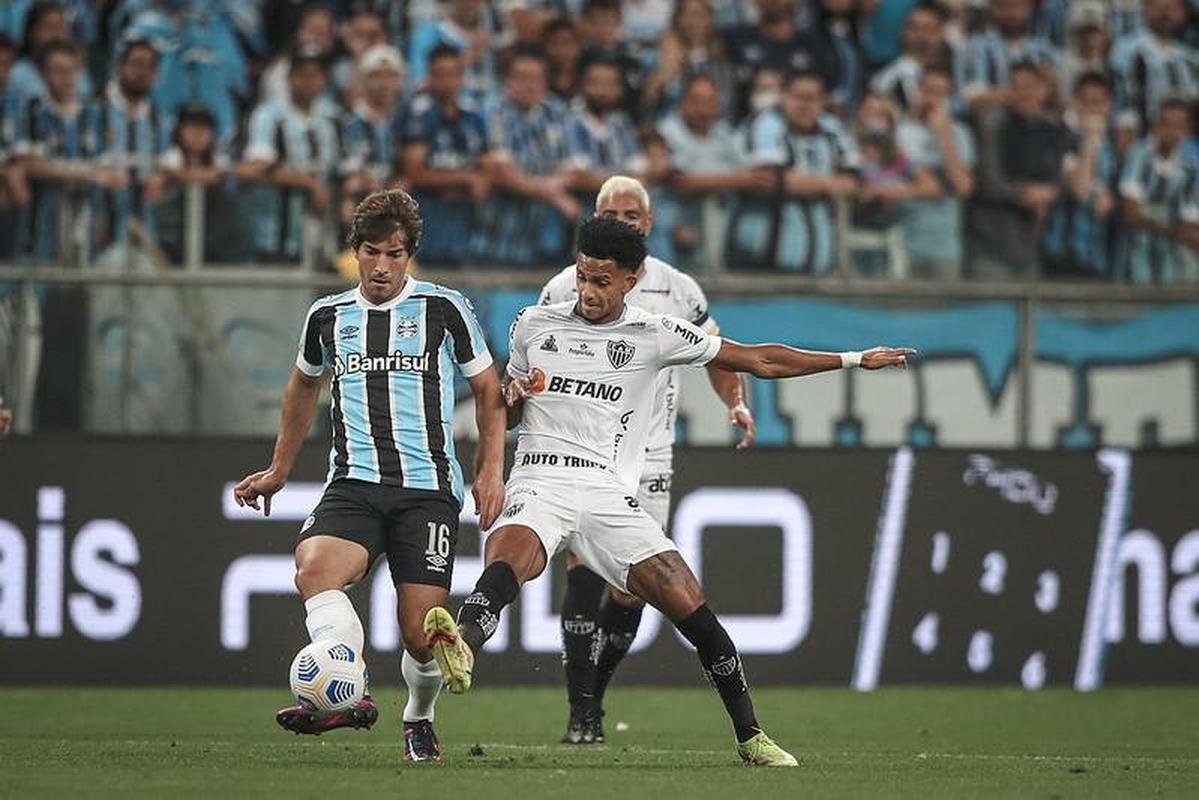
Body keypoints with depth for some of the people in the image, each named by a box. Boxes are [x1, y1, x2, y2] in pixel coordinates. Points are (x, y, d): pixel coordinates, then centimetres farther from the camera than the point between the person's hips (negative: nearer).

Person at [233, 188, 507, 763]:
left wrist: (491, 470, 3)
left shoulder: (443, 309, 2)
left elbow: (488, 390, 12)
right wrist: (278, 472, 35)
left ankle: (419, 718, 24)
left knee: (422, 633, -7)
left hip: (428, 488, -2)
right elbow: (304, 387, 30)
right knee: (313, 568, -31)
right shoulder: (328, 317, 11)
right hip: (354, 485, 2)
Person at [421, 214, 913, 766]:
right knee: (508, 554, -36)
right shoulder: (534, 326, 15)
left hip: (608, 493, 1)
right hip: (539, 482, -1)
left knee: (689, 605, -10)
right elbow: (505, 416, 28)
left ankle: (750, 737, 5)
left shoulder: (655, 335, 10)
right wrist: (514, 396, 2)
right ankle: (461, 648, -65)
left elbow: (758, 360, 13)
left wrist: (854, 359, 13)